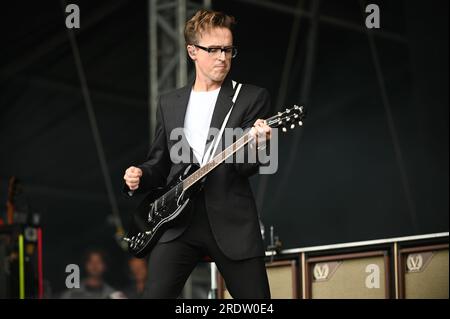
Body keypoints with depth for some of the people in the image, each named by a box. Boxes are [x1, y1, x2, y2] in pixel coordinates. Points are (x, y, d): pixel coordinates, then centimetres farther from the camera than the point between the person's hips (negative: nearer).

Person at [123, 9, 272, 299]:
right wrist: (139, 177, -1)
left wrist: (255, 145, -28)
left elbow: (247, 167, -6)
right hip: (179, 220, 2)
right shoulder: (169, 102, 14)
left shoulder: (253, 98, 3)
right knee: (156, 294, -9)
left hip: (232, 221, -2)